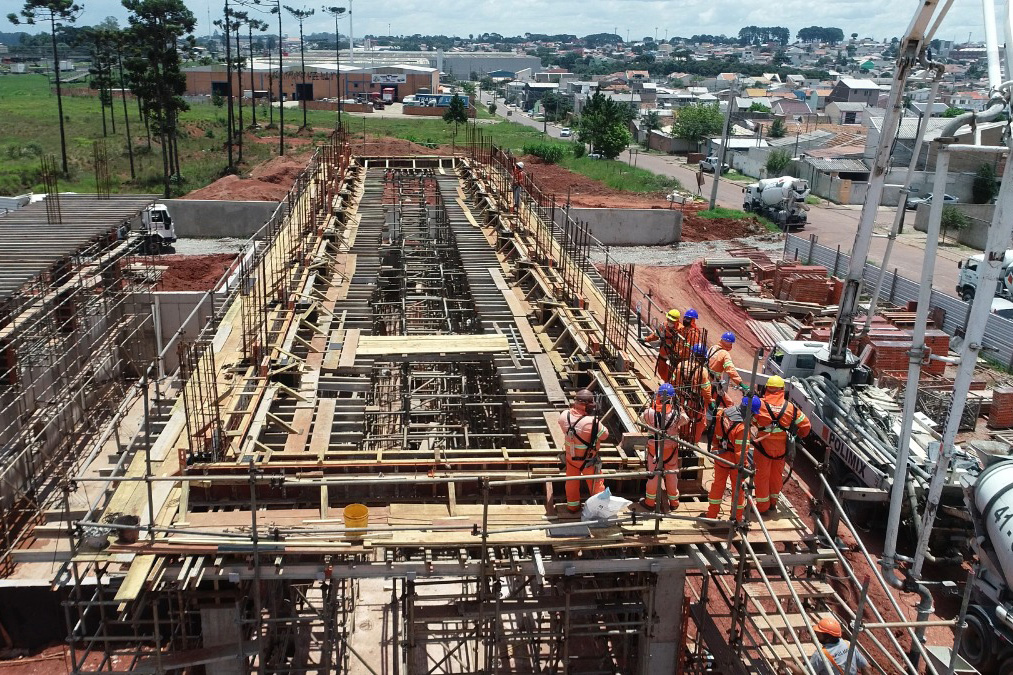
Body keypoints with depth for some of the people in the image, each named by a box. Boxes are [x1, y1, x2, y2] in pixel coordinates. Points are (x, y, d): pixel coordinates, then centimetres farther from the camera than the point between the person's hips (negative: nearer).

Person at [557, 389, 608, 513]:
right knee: (596, 483, 18)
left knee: (572, 483, 24)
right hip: (588, 460, -4)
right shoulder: (592, 422, -35)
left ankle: (572, 506, 41)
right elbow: (605, 435, -17)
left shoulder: (564, 416, -20)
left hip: (570, 457, 5)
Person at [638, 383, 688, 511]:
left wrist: (648, 406, 10)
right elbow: (685, 420, 4)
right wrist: (678, 406, 9)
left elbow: (642, 419, 2)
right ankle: (673, 502, 30)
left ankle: (650, 502, 26)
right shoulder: (676, 413, -17)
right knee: (672, 474, 16)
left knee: (653, 473, 13)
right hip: (671, 447, 1)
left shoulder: (650, 411, -19)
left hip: (654, 447, 0)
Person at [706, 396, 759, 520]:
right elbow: (741, 450, -28)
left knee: (718, 485, 21)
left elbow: (714, 435, 4)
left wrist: (715, 447, 18)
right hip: (734, 462, -6)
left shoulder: (722, 413, -11)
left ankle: (711, 515, 30)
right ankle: (737, 517, 28)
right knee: (738, 488, 15)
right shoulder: (743, 427, -31)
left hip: (720, 457, 6)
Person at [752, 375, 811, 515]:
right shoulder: (791, 407, -6)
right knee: (777, 475, 20)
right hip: (781, 447, 3)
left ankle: (762, 506, 15)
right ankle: (773, 503, 34)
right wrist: (800, 435, 23)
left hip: (763, 445, -3)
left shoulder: (760, 404, -14)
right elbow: (806, 425, 3)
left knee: (762, 475, 9)